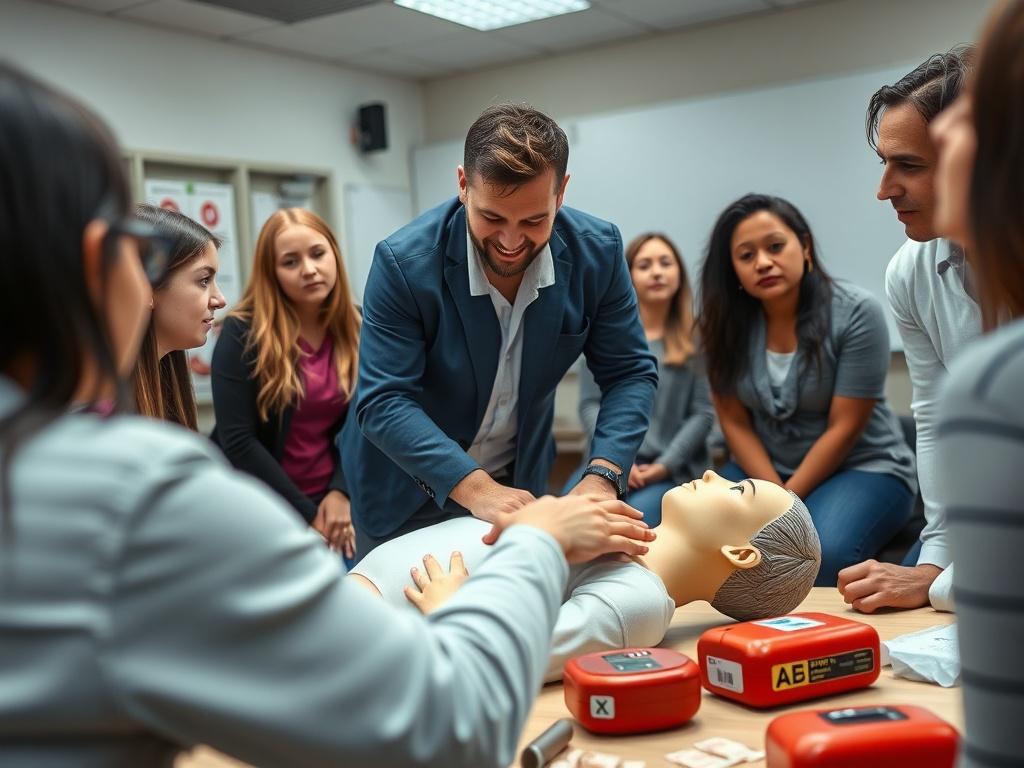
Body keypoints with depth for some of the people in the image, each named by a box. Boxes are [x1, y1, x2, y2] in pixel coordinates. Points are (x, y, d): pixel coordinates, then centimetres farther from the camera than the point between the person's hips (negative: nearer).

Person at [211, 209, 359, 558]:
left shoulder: (354, 330, 1)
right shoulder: (243, 333, -13)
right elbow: (237, 441, -16)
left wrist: (340, 492, -11)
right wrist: (307, 514, -13)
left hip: (327, 501, 4)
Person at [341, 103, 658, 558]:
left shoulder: (598, 252, -17)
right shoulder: (404, 263, -26)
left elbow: (630, 373, -11)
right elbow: (383, 401, -27)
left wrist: (602, 476, -27)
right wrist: (475, 488, -39)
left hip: (518, 482, 3)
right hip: (407, 491, -2)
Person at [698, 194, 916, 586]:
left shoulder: (856, 312, -17)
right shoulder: (725, 323, -6)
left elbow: (844, 428, -17)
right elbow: (734, 422, -4)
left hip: (862, 468, -3)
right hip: (763, 468, 4)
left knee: (821, 551, -34)